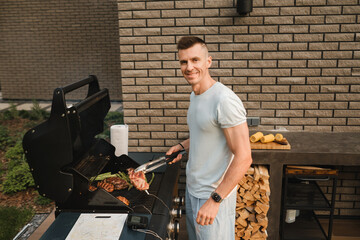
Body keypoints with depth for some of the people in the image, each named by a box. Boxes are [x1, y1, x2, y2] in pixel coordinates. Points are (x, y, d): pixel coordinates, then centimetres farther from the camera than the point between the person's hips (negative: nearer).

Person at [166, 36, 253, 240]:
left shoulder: (225, 100, -24)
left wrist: (215, 200, -24)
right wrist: (183, 146, 7)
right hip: (192, 187, 9)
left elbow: (243, 158, -25)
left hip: (215, 193, -9)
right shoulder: (195, 95, 5)